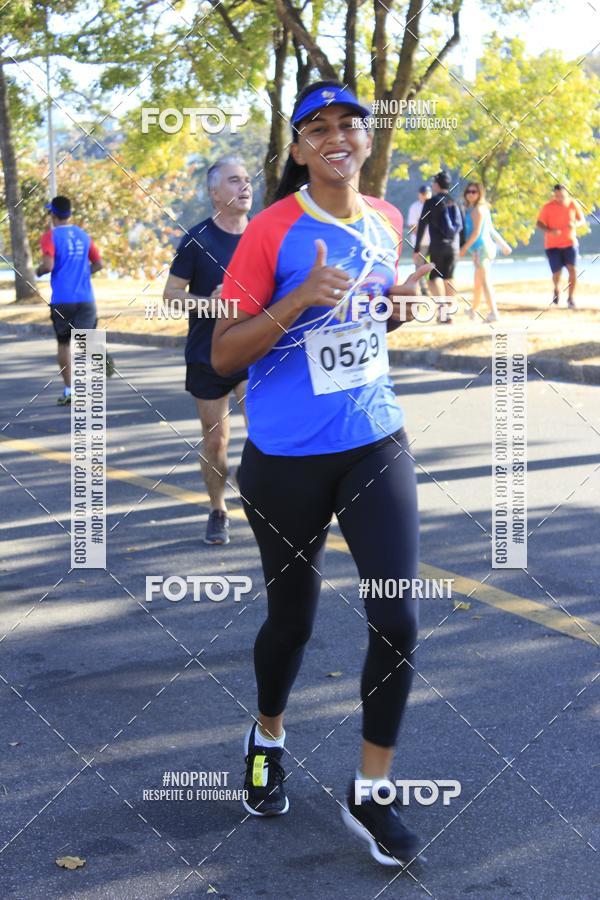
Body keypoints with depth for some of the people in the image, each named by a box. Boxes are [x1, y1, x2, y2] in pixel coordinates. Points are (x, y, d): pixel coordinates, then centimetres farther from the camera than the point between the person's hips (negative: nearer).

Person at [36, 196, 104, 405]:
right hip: (85, 298, 3)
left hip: (61, 300, -2)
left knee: (64, 343, 12)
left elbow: (48, 265, -17)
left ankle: (69, 390, 15)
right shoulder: (83, 235, 9)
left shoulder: (51, 236, -5)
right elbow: (98, 264, 11)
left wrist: (38, 272, 4)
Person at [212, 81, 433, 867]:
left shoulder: (388, 221, 4)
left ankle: (370, 794, 13)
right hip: (287, 459, -4)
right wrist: (299, 300, -26)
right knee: (292, 618, 12)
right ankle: (268, 737, 43)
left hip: (377, 445, 4)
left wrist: (403, 300, -1)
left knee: (398, 620, -3)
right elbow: (222, 356, -12)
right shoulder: (270, 233, -12)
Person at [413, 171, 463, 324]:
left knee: (434, 277, 1)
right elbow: (462, 226, 11)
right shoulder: (456, 202, 10)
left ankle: (441, 305, -24)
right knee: (448, 278, 12)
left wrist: (416, 250, -3)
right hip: (452, 246, 4)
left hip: (437, 246, -4)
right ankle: (448, 313, 11)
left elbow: (421, 226, -5)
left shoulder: (431, 202, -3)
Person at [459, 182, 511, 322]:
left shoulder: (478, 209, -12)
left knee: (485, 282, -13)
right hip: (480, 249, 10)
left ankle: (493, 313, -19)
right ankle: (473, 309, 38)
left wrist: (465, 247, -15)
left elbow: (476, 232, -17)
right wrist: (503, 244, 18)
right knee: (477, 282, 23)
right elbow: (491, 229, 18)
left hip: (482, 247, -10)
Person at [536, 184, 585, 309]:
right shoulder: (548, 207, -8)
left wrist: (575, 224, -16)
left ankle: (571, 297, -4)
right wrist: (550, 230, -24)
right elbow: (539, 223, -4)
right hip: (552, 245, -1)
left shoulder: (573, 205, -2)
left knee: (572, 269, -15)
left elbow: (582, 219, 9)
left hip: (570, 243, 1)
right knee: (557, 272, -3)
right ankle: (556, 289, 31)